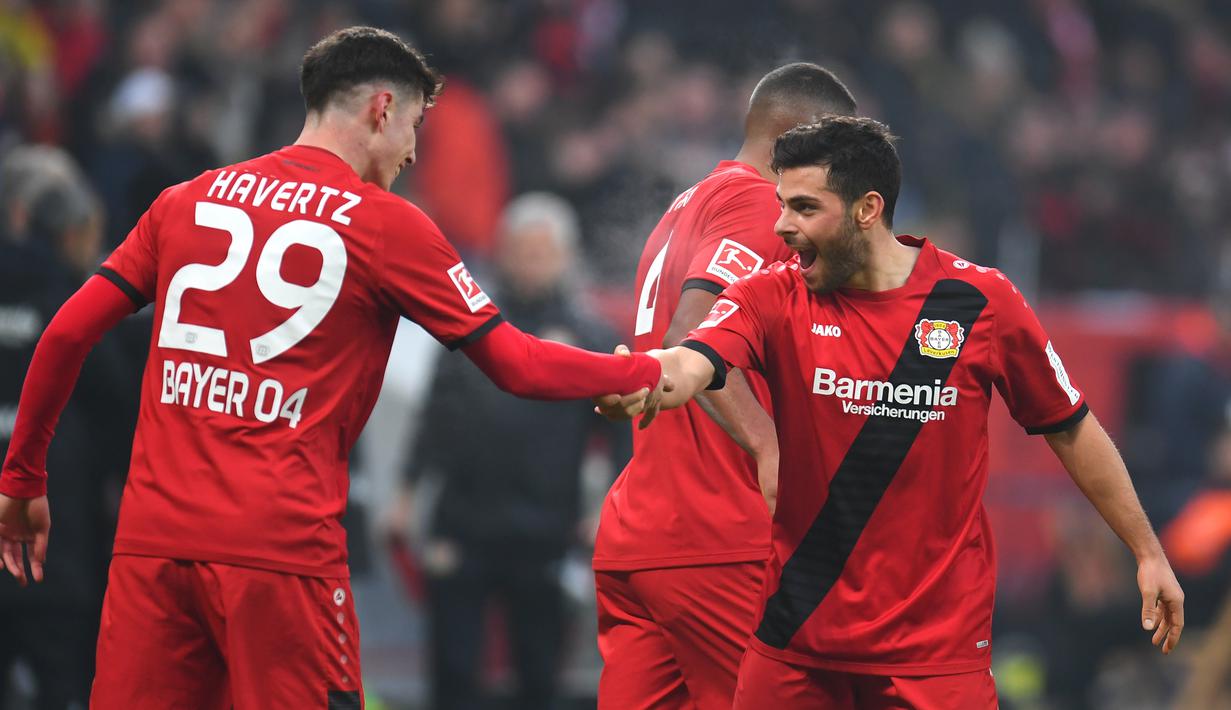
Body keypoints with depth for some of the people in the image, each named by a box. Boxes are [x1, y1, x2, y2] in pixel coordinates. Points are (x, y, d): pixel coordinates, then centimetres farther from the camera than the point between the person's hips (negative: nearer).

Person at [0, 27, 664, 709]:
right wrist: (647, 373, 18)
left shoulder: (184, 202, 13)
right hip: (283, 545, -4)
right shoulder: (386, 225, 2)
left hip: (149, 542, 4)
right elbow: (517, 366, 3)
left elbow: (66, 334, 10)